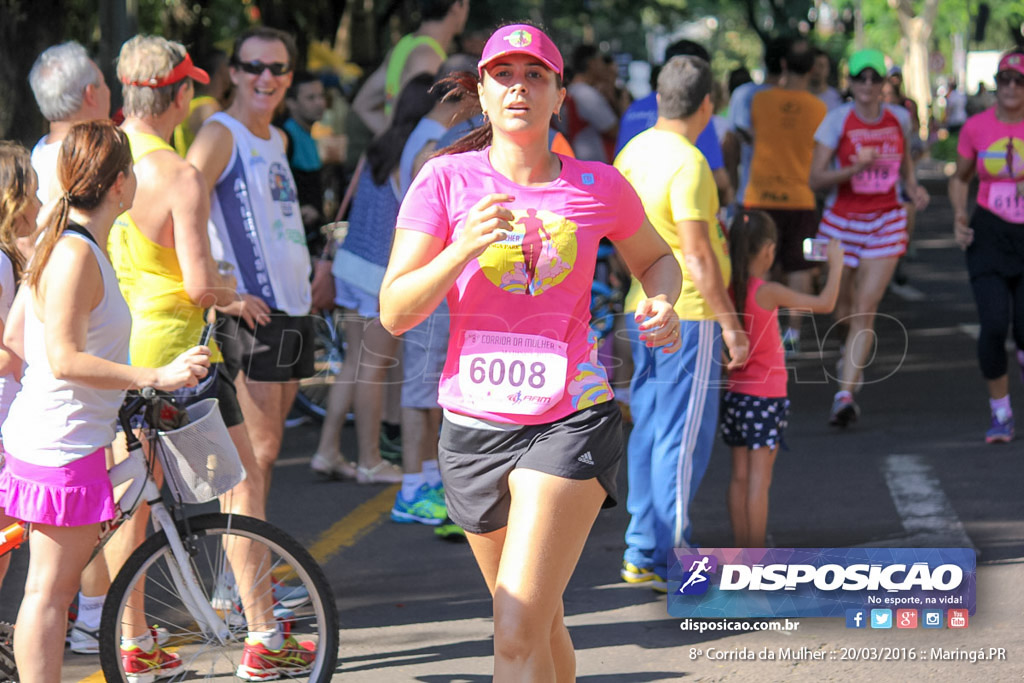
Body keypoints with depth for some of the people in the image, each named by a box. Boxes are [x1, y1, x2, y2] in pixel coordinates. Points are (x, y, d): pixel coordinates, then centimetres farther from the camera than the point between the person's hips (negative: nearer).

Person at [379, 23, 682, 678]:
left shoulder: (598, 187, 1)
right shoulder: (447, 181, -1)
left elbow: (657, 259, 21)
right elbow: (395, 312, -6)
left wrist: (662, 304, -1)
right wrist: (463, 249, -22)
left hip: (571, 420, -2)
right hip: (474, 422, 2)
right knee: (542, 625, 16)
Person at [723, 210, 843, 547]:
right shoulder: (768, 292, -17)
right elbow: (825, 304, -14)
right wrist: (836, 264, 0)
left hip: (735, 393, 6)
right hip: (766, 395, -6)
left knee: (740, 476, 11)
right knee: (759, 479, -3)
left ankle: (740, 552, 16)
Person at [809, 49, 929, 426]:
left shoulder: (899, 118, 1)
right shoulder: (837, 120, -9)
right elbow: (815, 178, -12)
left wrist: (913, 187, 3)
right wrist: (853, 169, -28)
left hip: (886, 223, 1)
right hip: (842, 221, -1)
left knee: (865, 308, -11)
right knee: (844, 304, 12)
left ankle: (845, 395, -13)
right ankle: (851, 351, 48)